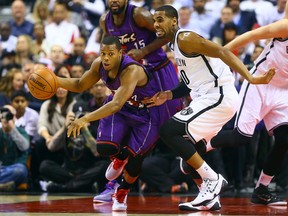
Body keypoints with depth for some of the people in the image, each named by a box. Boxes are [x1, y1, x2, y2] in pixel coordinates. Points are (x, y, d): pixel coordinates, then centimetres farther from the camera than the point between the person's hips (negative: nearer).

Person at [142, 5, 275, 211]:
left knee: (169, 131, -14)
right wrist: (168, 95, 15)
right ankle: (210, 198, 18)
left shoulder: (185, 38, -11)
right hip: (210, 98, 10)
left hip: (218, 96, -10)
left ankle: (212, 179, -11)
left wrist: (250, 78, -32)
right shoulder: (176, 44, 19)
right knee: (191, 148, 15)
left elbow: (222, 52, -22)